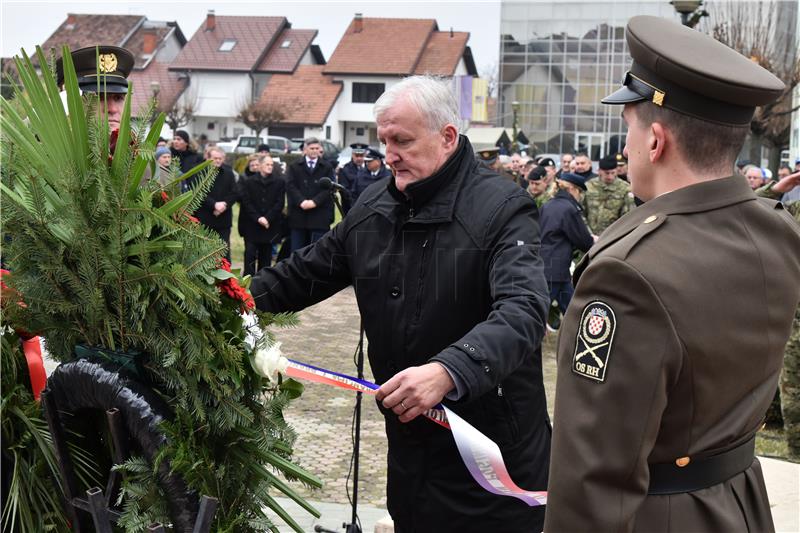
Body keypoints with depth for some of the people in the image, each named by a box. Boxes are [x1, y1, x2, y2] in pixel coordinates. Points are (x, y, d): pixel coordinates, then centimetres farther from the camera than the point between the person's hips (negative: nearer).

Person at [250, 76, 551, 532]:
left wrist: (449, 371, -45)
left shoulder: (503, 208, -16)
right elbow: (308, 272, 16)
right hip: (410, 443, 6)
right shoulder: (373, 208, 6)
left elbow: (522, 311, -30)